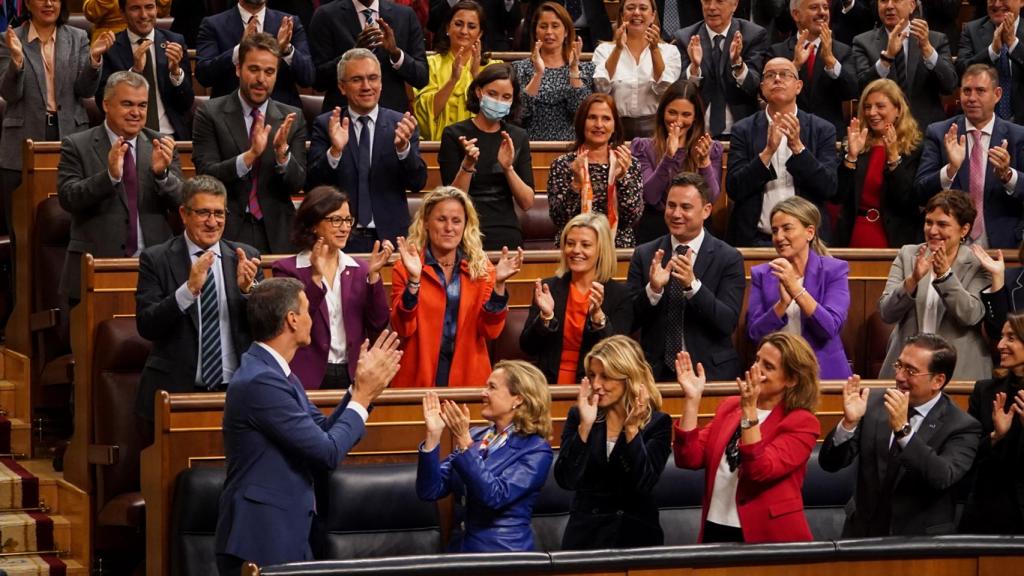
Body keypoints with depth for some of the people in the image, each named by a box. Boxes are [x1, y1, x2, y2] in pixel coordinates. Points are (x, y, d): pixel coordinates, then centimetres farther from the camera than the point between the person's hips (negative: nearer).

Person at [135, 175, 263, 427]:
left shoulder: (246, 256, 9)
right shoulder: (155, 259, 2)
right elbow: (146, 327, -8)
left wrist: (248, 288, -13)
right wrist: (190, 289, -21)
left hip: (236, 389, 2)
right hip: (176, 390, -2)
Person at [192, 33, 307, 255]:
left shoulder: (292, 118, 7)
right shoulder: (210, 114, 0)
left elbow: (297, 184, 2)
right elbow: (206, 175, -10)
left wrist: (282, 152, -18)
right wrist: (250, 155, -24)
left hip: (276, 236, 2)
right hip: (226, 233, -2)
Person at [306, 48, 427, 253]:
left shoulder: (400, 124, 4)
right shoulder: (325, 125, 3)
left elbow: (418, 182, -3)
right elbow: (312, 186, -5)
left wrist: (403, 147, -21)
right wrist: (335, 151, -23)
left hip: (389, 237, 1)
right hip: (340, 238, -1)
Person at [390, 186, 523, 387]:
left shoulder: (481, 268, 4)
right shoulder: (405, 268, -2)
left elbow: (491, 331, -3)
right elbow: (403, 329, -11)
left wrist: (498, 284, -16)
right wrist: (413, 280, -23)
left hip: (469, 377, 2)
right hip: (420, 379, -2)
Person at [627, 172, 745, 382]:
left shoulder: (729, 258, 2)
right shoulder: (644, 255, 8)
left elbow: (728, 323, -8)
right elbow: (630, 321, 3)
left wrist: (693, 285, -21)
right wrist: (653, 289, -15)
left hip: (710, 372, -1)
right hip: (656, 372, 1)